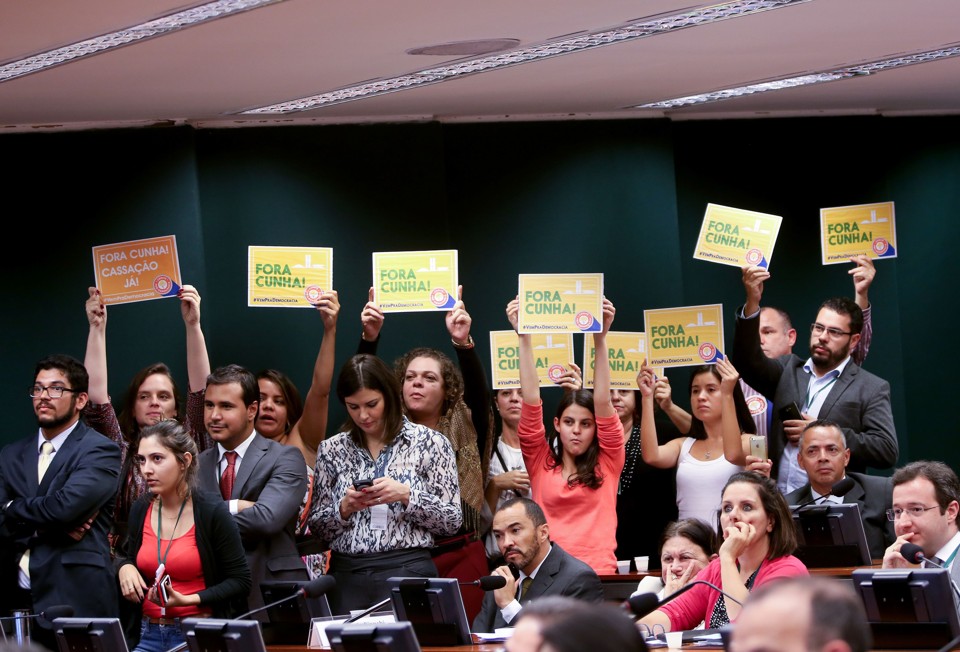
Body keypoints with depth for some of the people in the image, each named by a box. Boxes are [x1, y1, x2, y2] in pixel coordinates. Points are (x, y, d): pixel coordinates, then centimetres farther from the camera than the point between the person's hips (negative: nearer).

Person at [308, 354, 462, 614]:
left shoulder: (430, 443, 1)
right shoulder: (331, 449, 9)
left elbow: (451, 521, 0)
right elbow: (318, 528, 10)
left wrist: (406, 496, -14)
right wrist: (344, 509, -9)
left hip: (408, 572, -2)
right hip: (347, 575, 2)